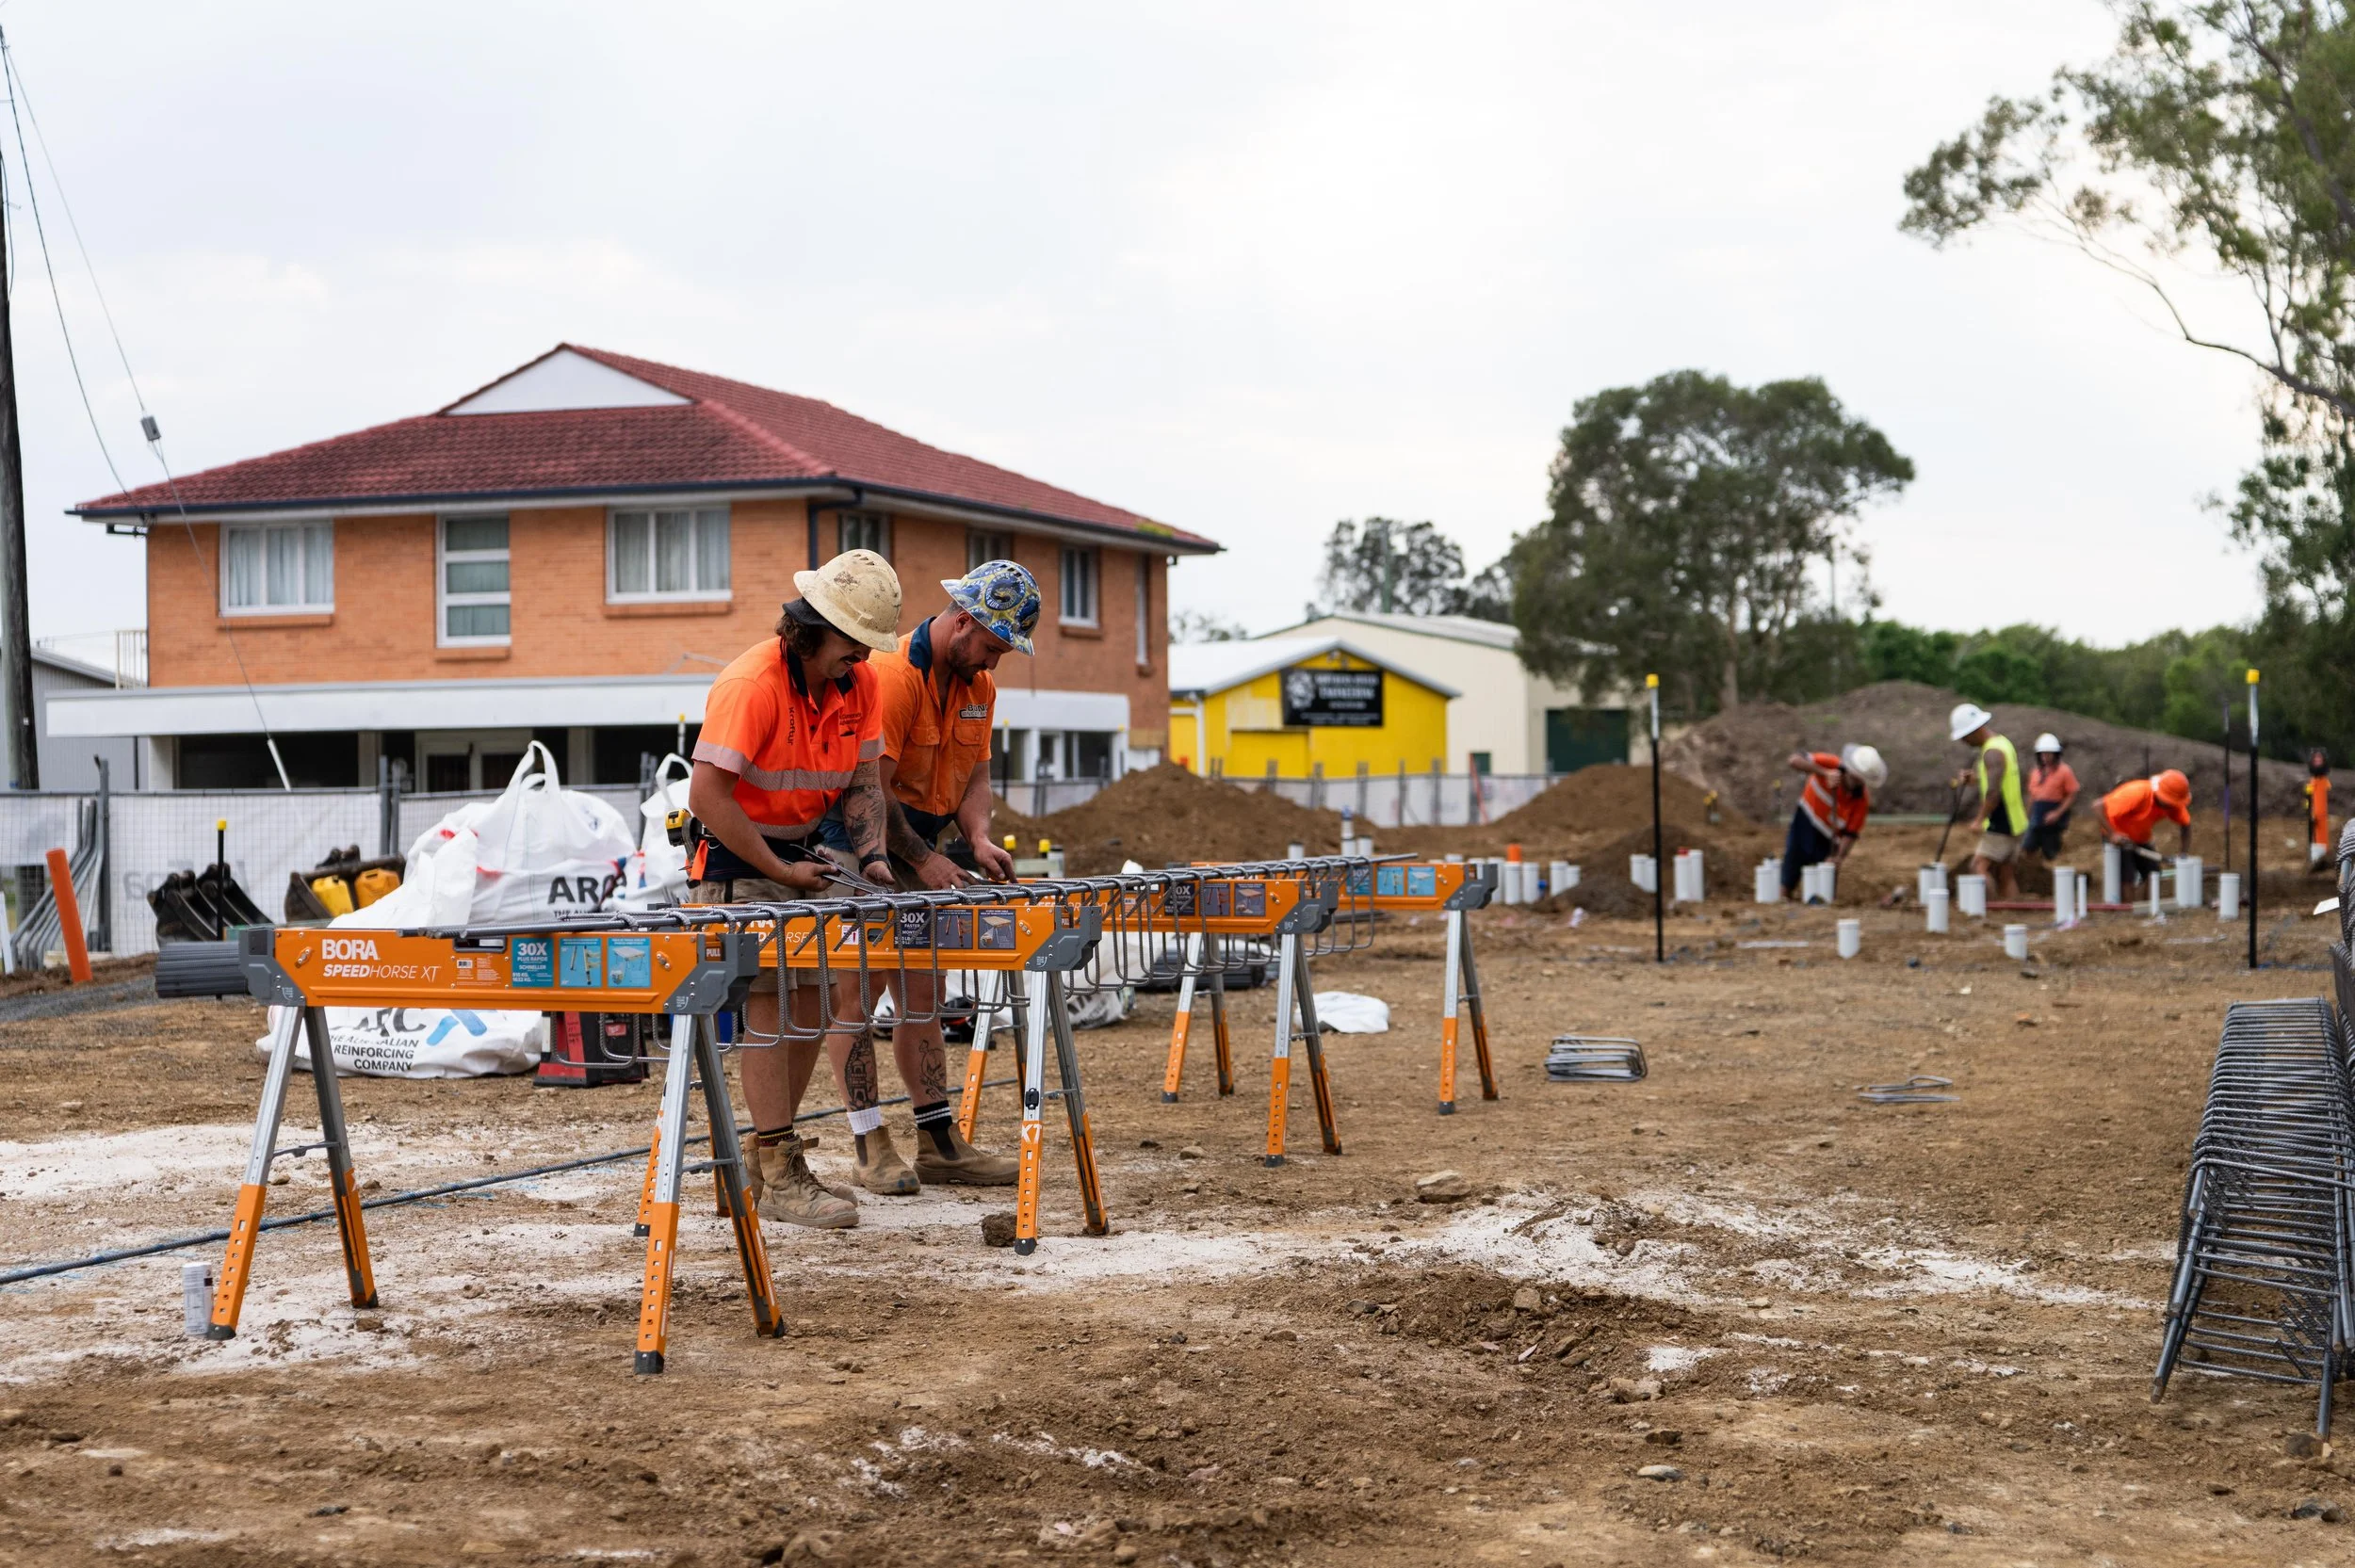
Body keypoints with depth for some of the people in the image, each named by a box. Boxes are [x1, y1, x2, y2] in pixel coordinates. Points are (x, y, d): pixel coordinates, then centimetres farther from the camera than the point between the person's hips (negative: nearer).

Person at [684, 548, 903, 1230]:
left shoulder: (860, 683, -1)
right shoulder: (752, 685, -24)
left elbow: (862, 782, 7)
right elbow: (707, 796, -26)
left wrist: (871, 854, -10)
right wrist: (780, 872, -21)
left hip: (801, 849, 8)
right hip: (735, 856, -8)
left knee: (813, 1001, 6)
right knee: (770, 1004, -11)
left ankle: (770, 1162, 17)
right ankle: (777, 1178, -7)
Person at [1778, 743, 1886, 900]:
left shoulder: (1862, 799, -21)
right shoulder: (1830, 764, -21)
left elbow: (1851, 833, -19)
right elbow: (1795, 759, -33)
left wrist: (1840, 856, -35)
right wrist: (1824, 773, -42)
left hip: (1827, 840, 0)